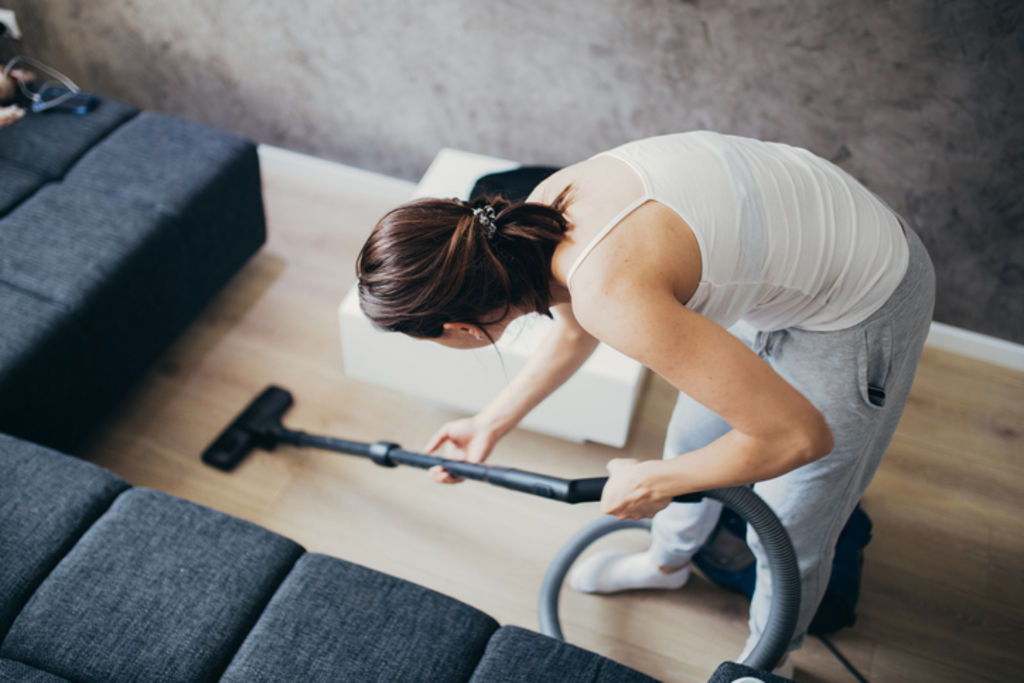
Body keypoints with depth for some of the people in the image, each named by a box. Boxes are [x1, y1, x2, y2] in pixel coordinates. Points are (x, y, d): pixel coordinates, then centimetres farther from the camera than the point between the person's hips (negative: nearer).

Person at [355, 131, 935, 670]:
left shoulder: (615, 297, -39)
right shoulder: (544, 209, -12)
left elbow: (799, 435, -31)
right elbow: (576, 328, 11)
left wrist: (655, 482, -16)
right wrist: (493, 423, 19)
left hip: (863, 306, -7)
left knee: (787, 528, 12)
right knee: (694, 436, 26)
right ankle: (670, 559, 57)